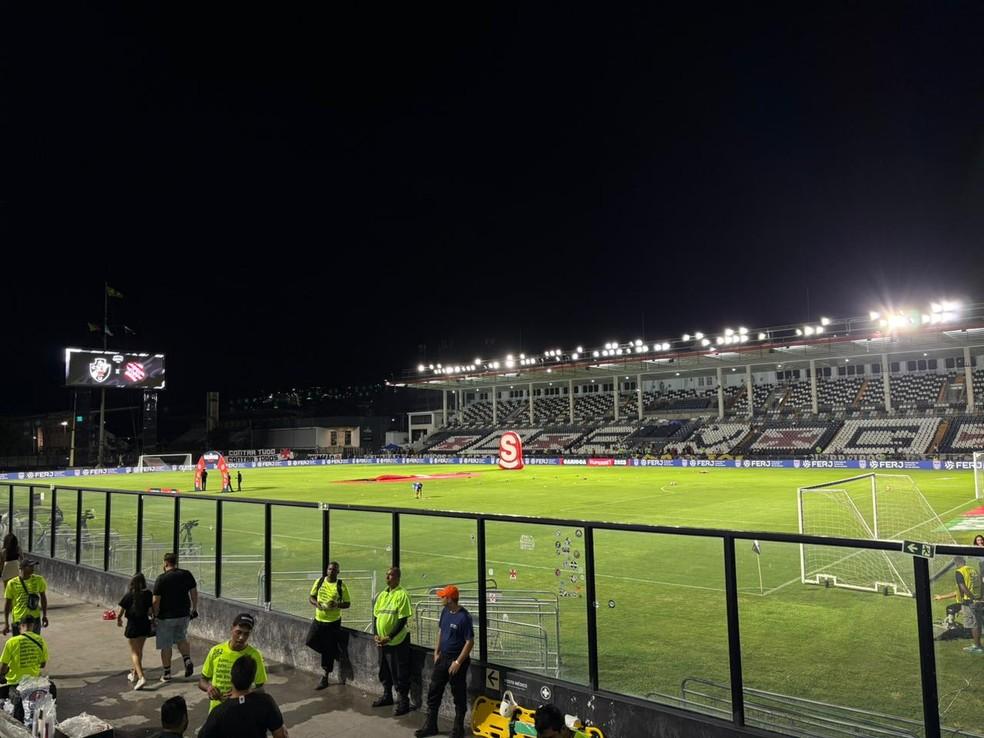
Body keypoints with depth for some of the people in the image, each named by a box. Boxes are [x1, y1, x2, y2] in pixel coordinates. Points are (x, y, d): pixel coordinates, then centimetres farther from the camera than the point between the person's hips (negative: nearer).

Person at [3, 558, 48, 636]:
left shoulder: (38, 580, -2)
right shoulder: (12, 583, -6)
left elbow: (43, 597, 9)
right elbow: (8, 603, 1)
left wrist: (45, 615, 9)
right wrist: (6, 623, 1)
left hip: (34, 619, 1)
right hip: (18, 620, -1)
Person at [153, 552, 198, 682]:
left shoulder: (161, 579, -13)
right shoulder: (186, 575, -1)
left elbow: (156, 601, -13)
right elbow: (194, 592, 5)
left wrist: (155, 616, -1)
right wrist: (194, 608, 16)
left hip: (166, 617, -4)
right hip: (184, 615, 4)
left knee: (165, 646, 9)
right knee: (181, 638, 24)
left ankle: (167, 673, 17)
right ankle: (187, 660, 3)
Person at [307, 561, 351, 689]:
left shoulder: (341, 585, -8)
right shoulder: (319, 581, 0)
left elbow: (348, 604, -3)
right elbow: (311, 597, 8)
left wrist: (337, 605, -22)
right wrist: (316, 603, -13)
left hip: (333, 622, -4)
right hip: (319, 620, 4)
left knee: (329, 649, 2)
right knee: (319, 646, 9)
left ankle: (325, 677, 18)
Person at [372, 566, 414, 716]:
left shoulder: (402, 594, -13)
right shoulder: (382, 594, 8)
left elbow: (403, 620, -16)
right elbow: (375, 615, 11)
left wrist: (389, 637, -18)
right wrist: (376, 635, -1)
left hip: (397, 641, -7)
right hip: (382, 641, 7)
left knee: (400, 673, 1)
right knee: (384, 670, 19)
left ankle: (404, 702, 13)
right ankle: (387, 696, 37)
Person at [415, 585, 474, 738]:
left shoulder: (464, 617, -22)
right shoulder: (445, 611, 1)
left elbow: (470, 642, -20)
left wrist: (458, 662, -20)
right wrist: (437, 652, 11)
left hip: (457, 660, -7)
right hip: (443, 657, 8)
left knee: (458, 695, 7)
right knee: (434, 691, 13)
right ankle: (431, 725, 26)